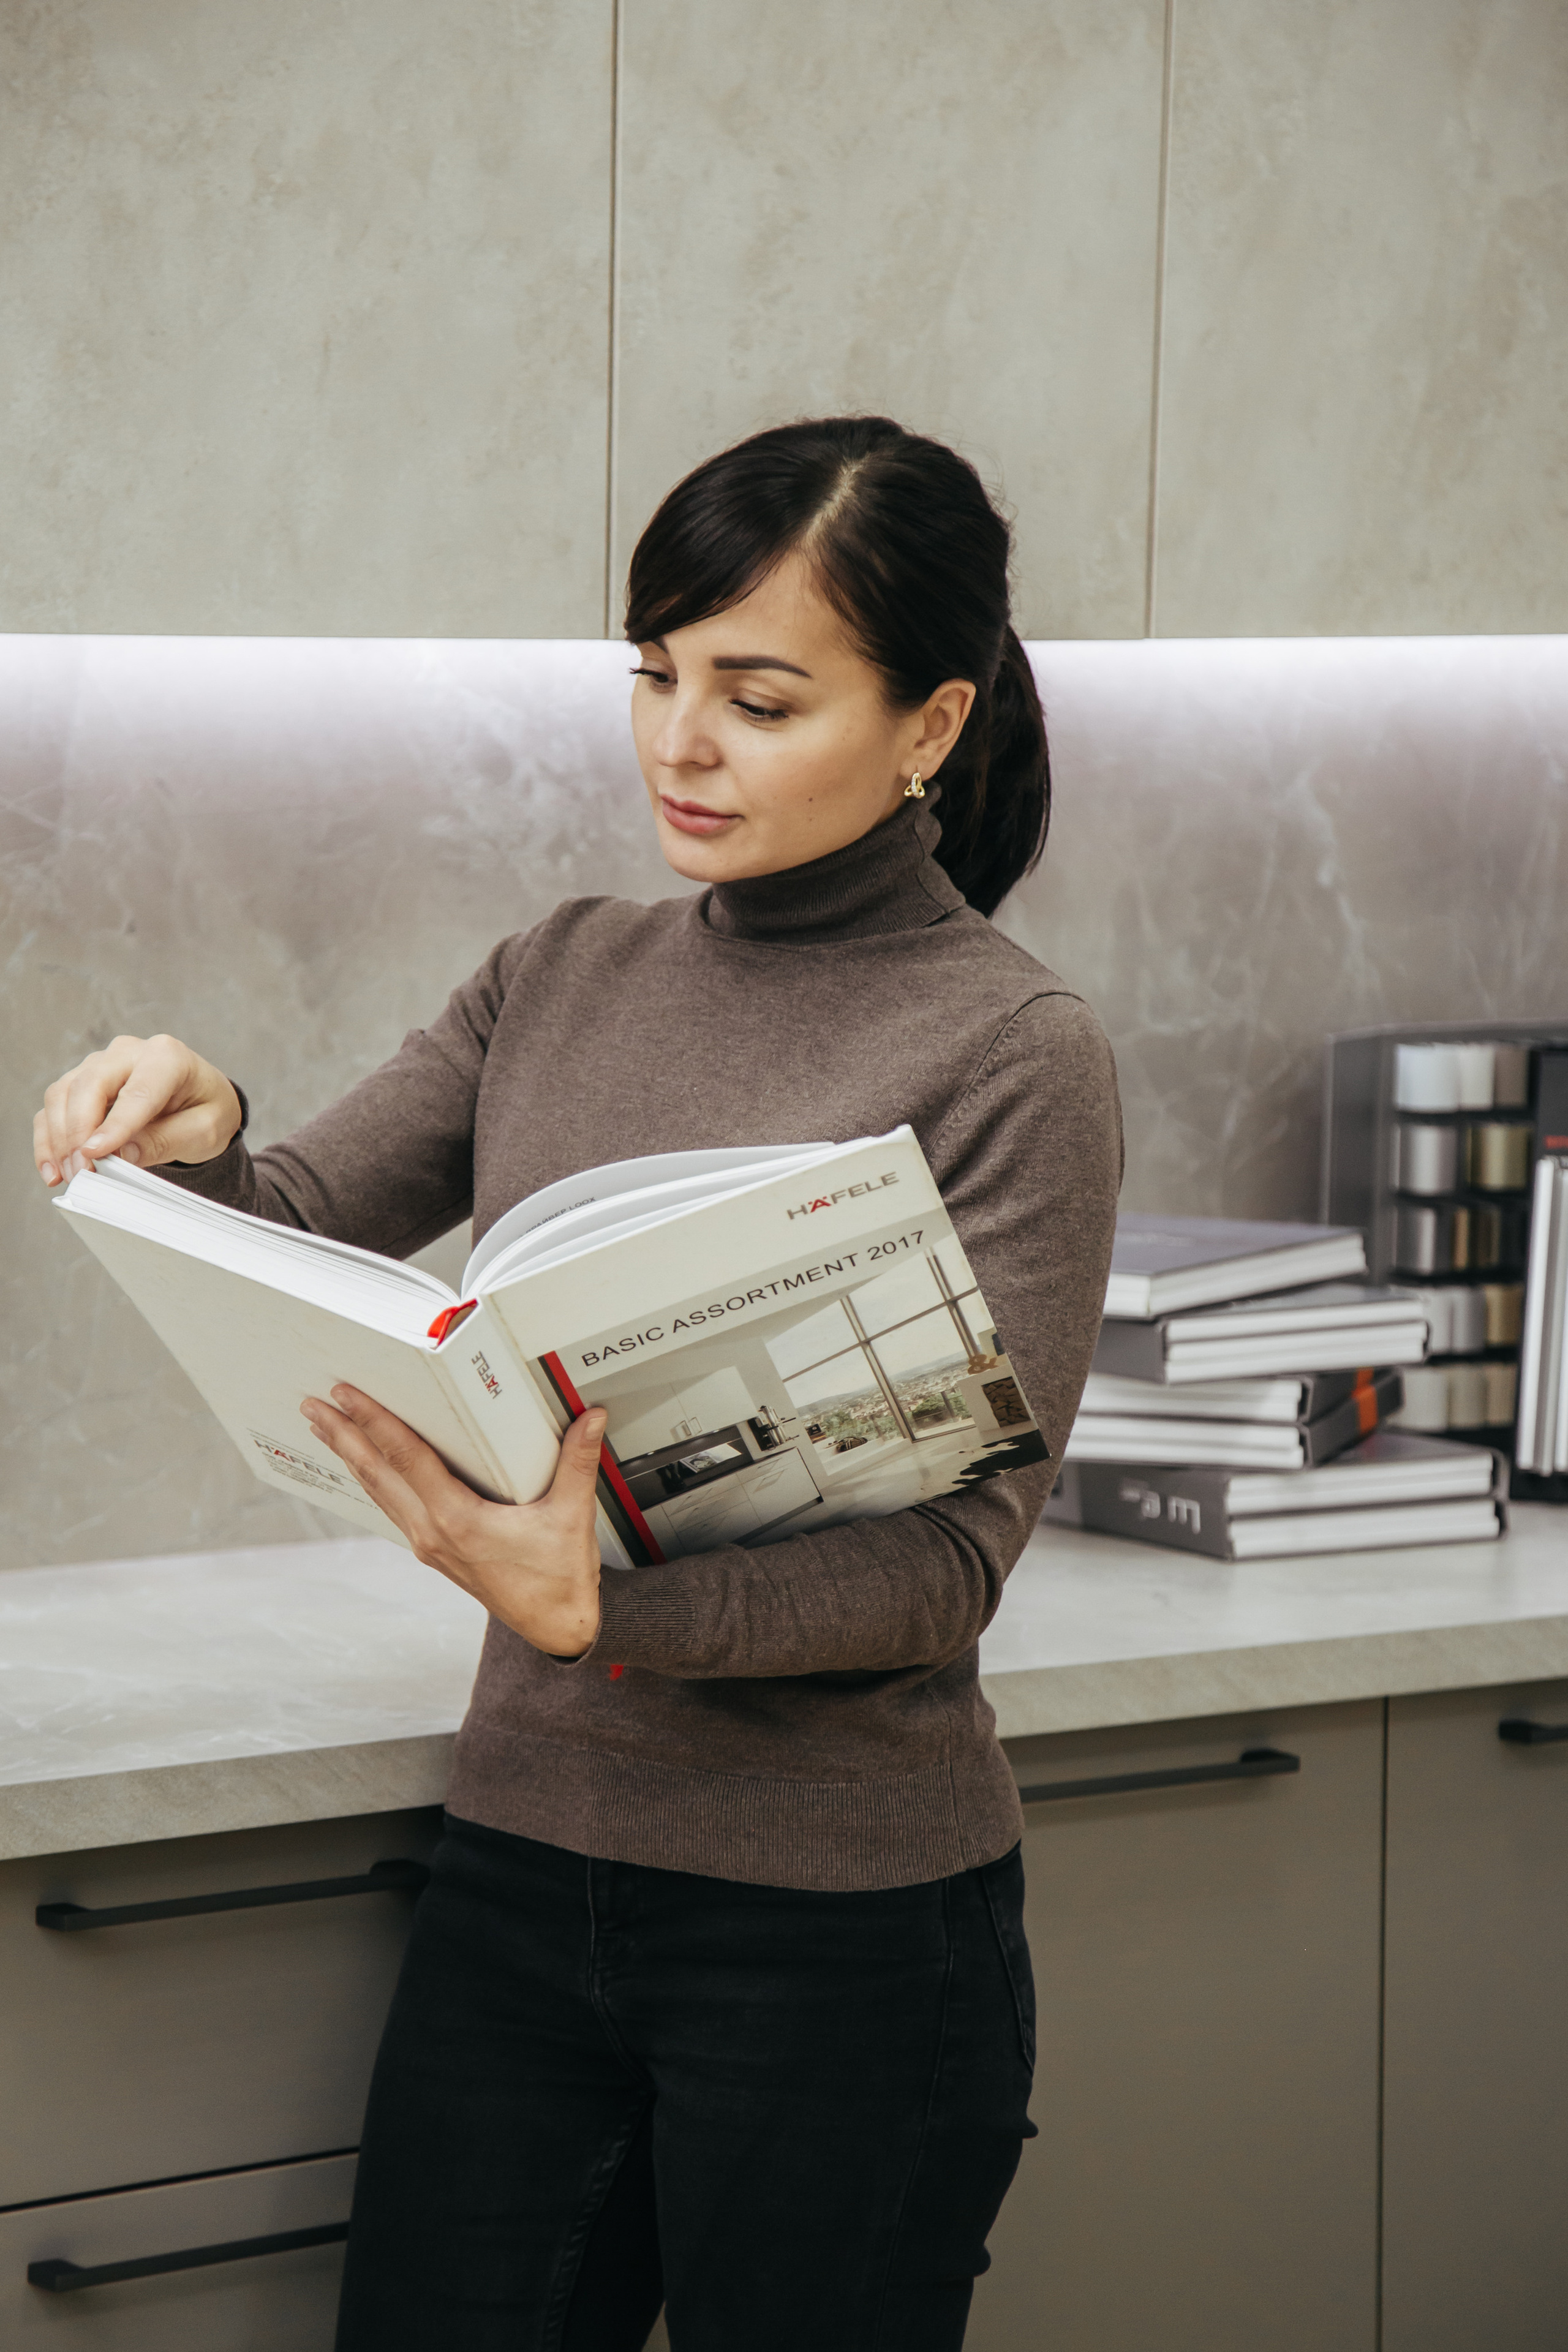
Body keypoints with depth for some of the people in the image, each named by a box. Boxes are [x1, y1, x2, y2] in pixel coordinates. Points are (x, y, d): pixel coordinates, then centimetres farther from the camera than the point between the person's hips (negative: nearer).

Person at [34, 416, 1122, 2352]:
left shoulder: (1013, 1059, -10)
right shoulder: (563, 979, 8)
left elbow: (956, 1554, -15)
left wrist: (607, 1613, -30)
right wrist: (195, 1143, -14)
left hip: (840, 1919, -5)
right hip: (524, 1856, 5)